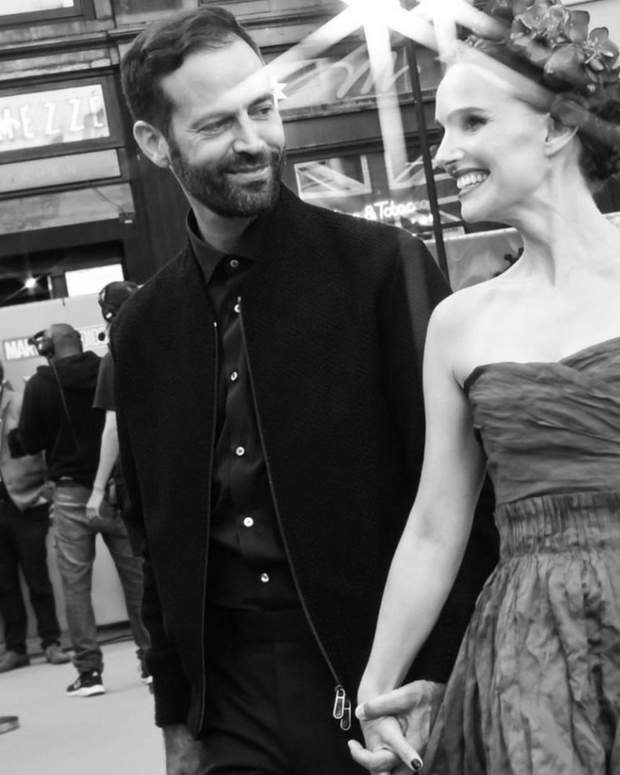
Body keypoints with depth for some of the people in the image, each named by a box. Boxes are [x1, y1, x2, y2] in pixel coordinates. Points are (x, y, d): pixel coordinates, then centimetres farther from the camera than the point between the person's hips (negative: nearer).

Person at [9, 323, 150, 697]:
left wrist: (11, 435, 19)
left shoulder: (40, 385, -5)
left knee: (76, 582, 3)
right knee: (137, 575, 9)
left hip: (71, 494, -2)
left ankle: (89, 669, -1)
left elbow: (29, 442, -1)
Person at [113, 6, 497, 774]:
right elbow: (157, 537, 11)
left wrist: (442, 688, -13)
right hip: (230, 687, 3)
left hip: (379, 667, -3)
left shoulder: (381, 266, -9)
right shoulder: (142, 328, 4)